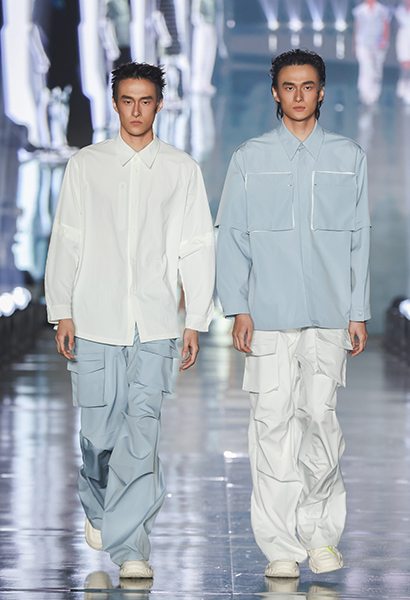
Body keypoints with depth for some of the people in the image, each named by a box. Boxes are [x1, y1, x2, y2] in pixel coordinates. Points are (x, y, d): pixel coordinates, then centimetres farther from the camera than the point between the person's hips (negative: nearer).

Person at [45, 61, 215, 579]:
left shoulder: (181, 170, 7)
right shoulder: (85, 166, 6)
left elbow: (197, 248, 7)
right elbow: (65, 242, 7)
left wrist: (196, 321, 3)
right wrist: (61, 313, 1)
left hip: (155, 322, 0)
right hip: (96, 318, 0)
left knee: (142, 431, -8)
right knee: (100, 429, 4)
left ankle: (129, 545, -5)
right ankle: (97, 508, 33)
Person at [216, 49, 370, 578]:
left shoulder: (349, 158, 10)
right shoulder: (249, 159, 6)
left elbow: (359, 239, 11)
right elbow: (231, 237, 6)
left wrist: (358, 311, 6)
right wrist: (238, 309, -3)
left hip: (329, 314, 1)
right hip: (268, 314, -1)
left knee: (320, 418, -2)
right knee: (273, 423, -3)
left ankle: (321, 530, 14)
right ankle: (280, 545, 2)